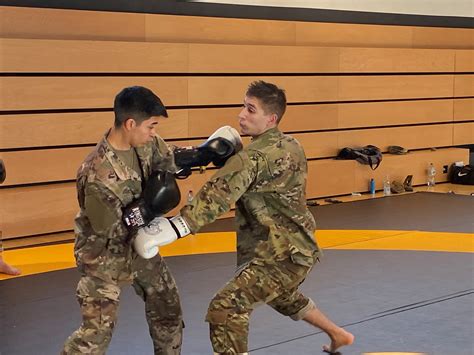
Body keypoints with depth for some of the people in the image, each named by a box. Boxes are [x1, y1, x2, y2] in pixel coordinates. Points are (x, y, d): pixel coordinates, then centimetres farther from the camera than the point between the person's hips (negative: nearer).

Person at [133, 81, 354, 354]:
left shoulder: (255, 157, -22)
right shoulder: (291, 146, 5)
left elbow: (217, 197, -34)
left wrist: (171, 230, -43)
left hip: (281, 254, -10)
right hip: (297, 247, 10)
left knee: (226, 308, -15)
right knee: (283, 296, 36)